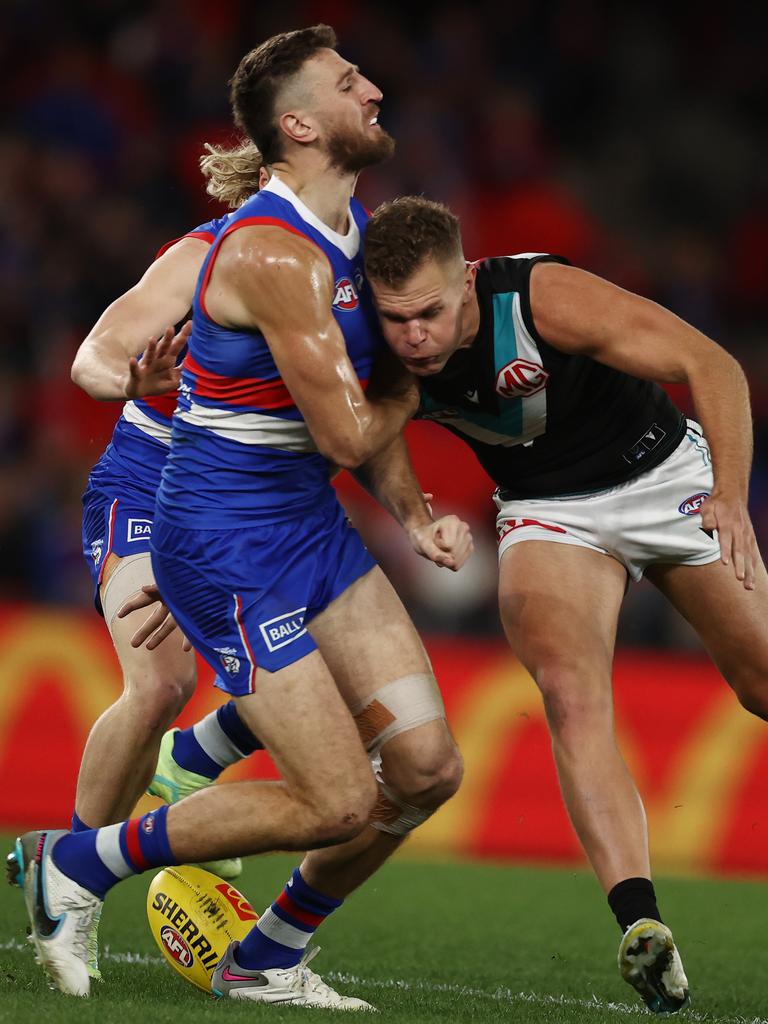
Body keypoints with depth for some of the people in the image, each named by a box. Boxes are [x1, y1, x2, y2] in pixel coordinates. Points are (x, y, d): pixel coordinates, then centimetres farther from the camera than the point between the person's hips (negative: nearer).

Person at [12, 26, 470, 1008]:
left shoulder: (355, 227, 9)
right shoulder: (275, 255, -22)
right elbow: (347, 434, -21)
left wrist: (414, 512, 6)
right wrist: (407, 395, -1)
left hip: (311, 524, 9)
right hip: (228, 547, -9)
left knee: (426, 767, 2)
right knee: (339, 802, -9)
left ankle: (267, 962, 19)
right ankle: (77, 863, 6)